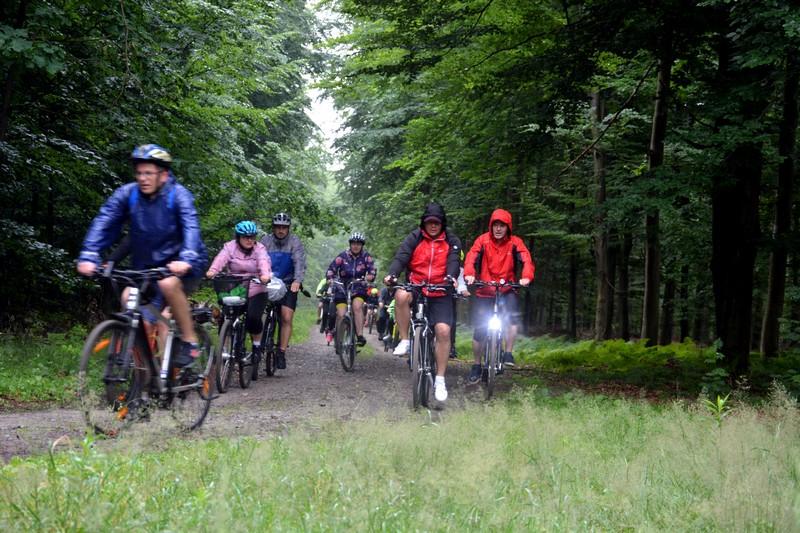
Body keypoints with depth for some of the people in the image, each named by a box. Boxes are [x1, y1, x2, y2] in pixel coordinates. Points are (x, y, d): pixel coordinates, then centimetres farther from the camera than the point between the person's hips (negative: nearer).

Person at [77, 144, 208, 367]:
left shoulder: (178, 195, -15)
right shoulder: (127, 193, -8)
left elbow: (191, 227, -30)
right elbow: (103, 222, -16)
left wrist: (186, 259, -48)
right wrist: (88, 256, -32)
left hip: (180, 263, -4)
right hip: (146, 266, 4)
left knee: (168, 284, -34)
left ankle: (190, 342, -18)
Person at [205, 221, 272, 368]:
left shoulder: (259, 249, 0)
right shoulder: (230, 247, 2)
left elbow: (264, 262, -19)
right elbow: (221, 259, -18)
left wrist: (265, 274, -42)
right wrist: (212, 271, -39)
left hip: (256, 292, -1)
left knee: (253, 317, -21)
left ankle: (257, 345, 4)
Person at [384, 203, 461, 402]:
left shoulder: (451, 241, 4)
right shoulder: (414, 238, 3)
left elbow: (453, 261, -11)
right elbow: (401, 256, -11)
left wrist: (451, 277, -34)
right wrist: (392, 274, -31)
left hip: (440, 293, 0)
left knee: (443, 331, -15)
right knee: (401, 296, -36)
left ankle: (440, 380, -3)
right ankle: (404, 340, -17)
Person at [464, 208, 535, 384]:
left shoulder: (515, 242, -8)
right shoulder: (483, 240, -10)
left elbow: (526, 260, -21)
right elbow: (471, 258, -22)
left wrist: (526, 277, -41)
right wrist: (469, 274, -43)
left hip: (506, 289, 0)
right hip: (485, 291, 0)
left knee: (513, 315, -27)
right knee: (480, 330, 0)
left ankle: (508, 354, -11)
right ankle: (476, 366, 18)